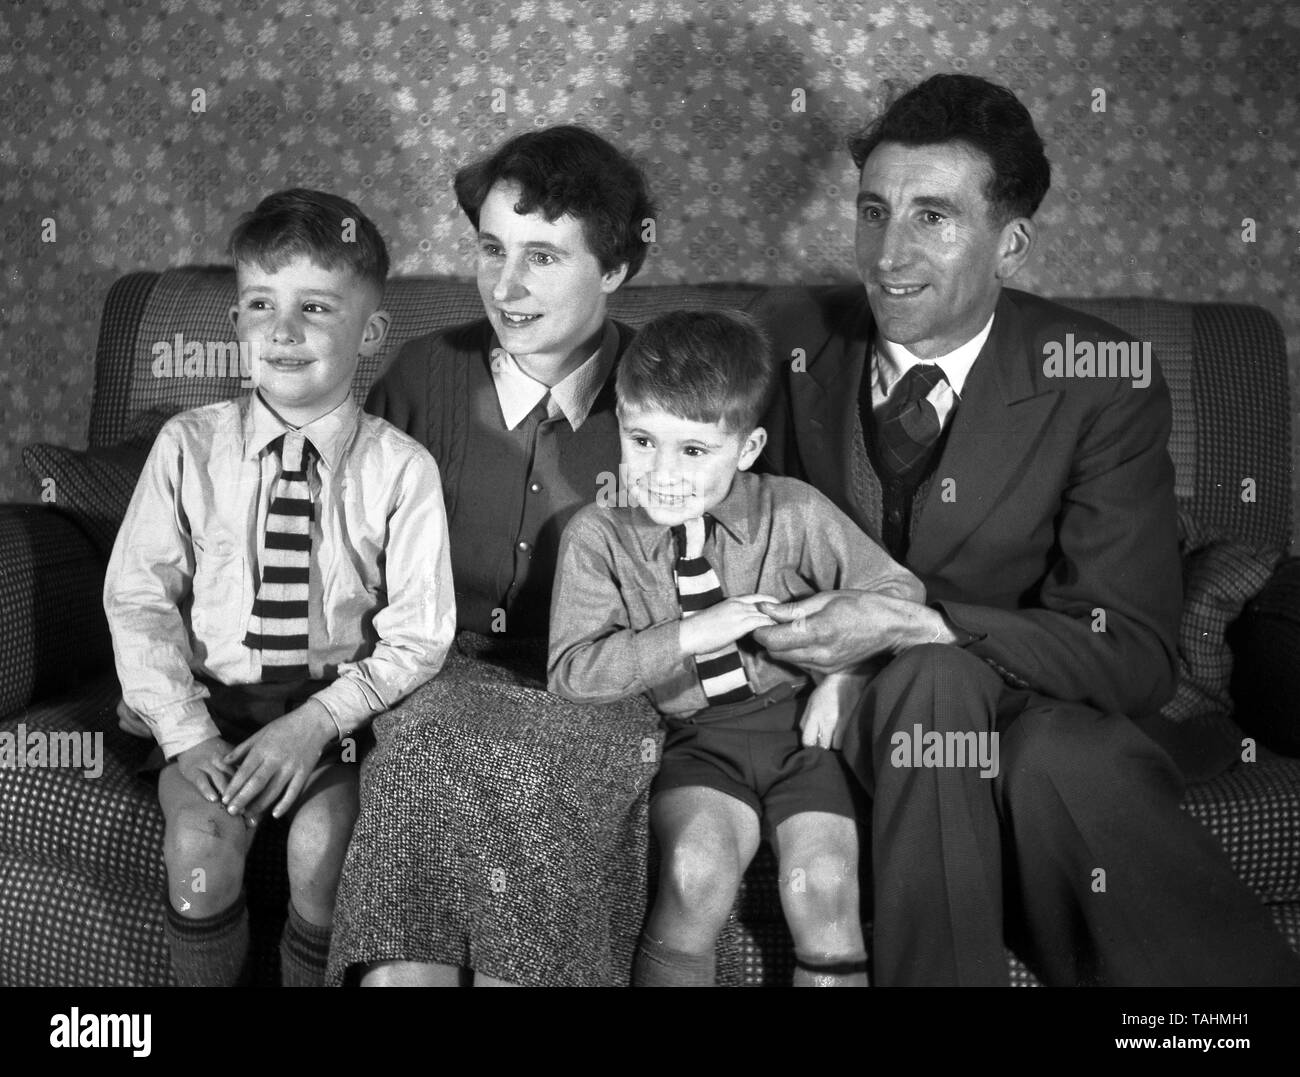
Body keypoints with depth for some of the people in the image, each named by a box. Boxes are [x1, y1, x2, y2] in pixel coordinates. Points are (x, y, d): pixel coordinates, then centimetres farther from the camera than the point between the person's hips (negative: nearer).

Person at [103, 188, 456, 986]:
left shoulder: (403, 469, -8)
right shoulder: (189, 446, -2)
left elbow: (417, 638, -7)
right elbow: (139, 598, -1)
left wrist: (315, 722, -17)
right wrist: (186, 730, -12)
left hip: (339, 704, -1)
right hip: (213, 695, 2)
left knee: (322, 845, -23)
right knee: (201, 840, -21)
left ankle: (313, 974, 6)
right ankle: (207, 979, 7)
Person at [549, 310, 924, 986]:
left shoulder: (792, 512, -3)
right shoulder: (598, 537, -3)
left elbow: (897, 592, 6)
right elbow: (570, 673, -10)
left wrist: (846, 677, -11)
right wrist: (688, 636, -20)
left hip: (802, 725, 0)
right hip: (701, 736, 0)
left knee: (821, 885, -19)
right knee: (697, 869, -26)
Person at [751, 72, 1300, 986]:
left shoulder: (1104, 386, -10)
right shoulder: (795, 341, -1)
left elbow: (1136, 656, -15)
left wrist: (909, 624, -27)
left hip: (1037, 713, -1)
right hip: (840, 708, 1)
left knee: (1063, 756, -35)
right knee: (934, 683, -33)